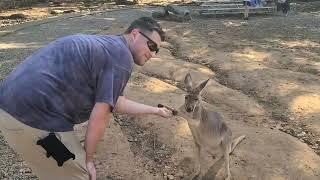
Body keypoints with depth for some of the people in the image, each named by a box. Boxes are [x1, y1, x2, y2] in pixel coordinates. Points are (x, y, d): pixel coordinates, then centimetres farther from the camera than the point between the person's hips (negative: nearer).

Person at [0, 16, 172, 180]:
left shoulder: (105, 45, 19)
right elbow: (100, 116, -14)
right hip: (35, 118, -10)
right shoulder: (122, 56, -11)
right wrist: (88, 159, 1)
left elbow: (116, 102, 24)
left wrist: (154, 110, 33)